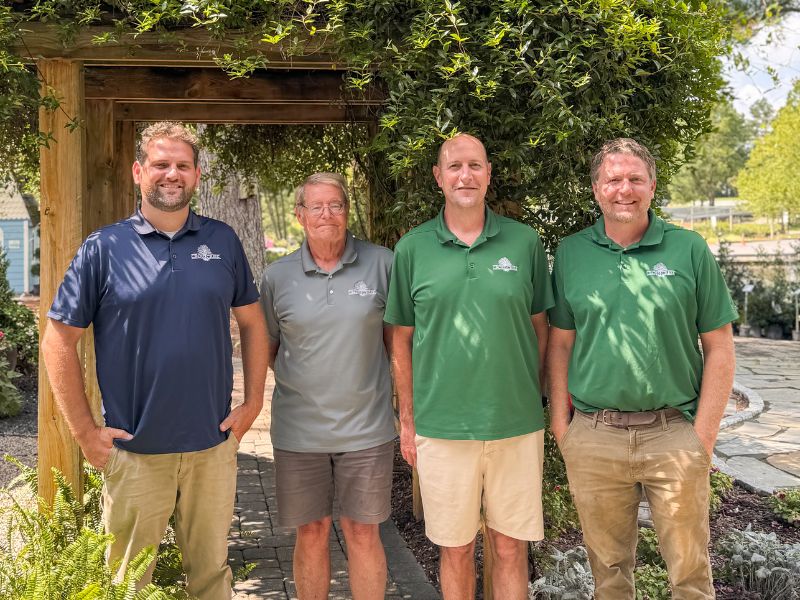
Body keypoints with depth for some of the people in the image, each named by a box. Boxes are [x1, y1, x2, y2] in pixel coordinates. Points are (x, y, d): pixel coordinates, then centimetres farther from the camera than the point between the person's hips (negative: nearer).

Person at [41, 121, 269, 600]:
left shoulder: (223, 241, 3)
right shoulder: (104, 248, -4)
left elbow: (253, 323, 11)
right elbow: (60, 340, -2)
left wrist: (253, 403, 4)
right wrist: (86, 431, -5)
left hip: (213, 445, 2)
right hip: (134, 452, -2)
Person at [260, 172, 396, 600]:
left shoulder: (381, 264, -2)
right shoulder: (277, 276, 2)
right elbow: (266, 348, 13)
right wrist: (296, 379, 2)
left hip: (366, 428, -1)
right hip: (299, 430, 1)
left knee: (363, 534, 8)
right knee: (311, 533, 12)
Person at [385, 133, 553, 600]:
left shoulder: (525, 242, 1)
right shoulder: (412, 249, 1)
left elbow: (540, 327, 8)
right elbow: (402, 340, 5)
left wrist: (532, 398, 5)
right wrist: (407, 422, 4)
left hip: (517, 425, 0)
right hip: (441, 429, 0)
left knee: (511, 547, 11)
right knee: (456, 549, 13)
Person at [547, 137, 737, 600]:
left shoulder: (689, 250, -1)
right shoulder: (571, 254, 4)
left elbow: (719, 347, 0)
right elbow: (560, 342, 8)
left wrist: (704, 435, -5)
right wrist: (560, 422, 2)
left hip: (674, 434, -1)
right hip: (593, 437, 2)